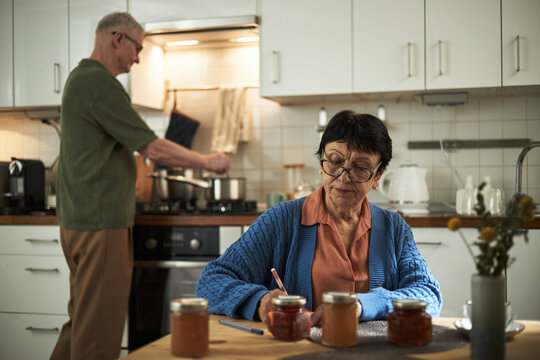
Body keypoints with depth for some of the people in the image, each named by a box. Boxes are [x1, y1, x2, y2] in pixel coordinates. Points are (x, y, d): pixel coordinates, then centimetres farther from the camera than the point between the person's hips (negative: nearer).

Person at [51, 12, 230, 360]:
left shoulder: (80, 78, 16)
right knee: (99, 324, -3)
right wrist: (208, 161, -7)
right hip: (100, 223, -10)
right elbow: (155, 149, -18)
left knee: (83, 317, 17)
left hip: (80, 219, 10)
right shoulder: (100, 84, -16)